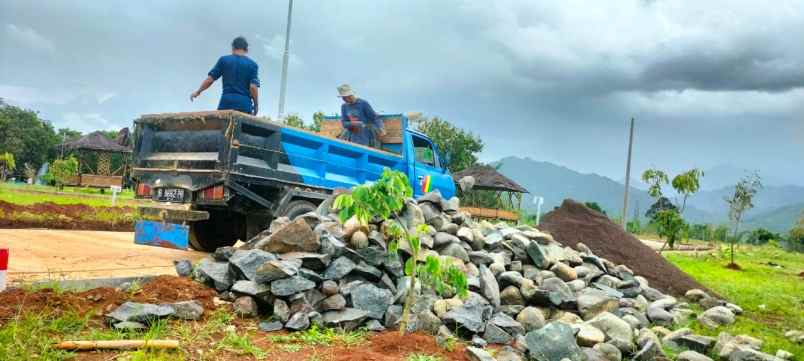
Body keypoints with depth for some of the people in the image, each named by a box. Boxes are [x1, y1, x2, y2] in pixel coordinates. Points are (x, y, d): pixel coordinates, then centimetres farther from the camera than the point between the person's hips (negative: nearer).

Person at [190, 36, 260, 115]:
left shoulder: (224, 60, 8)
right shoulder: (252, 65, 5)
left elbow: (210, 79, 6)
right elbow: (253, 87, -6)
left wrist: (198, 92, 21)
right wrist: (256, 105, 6)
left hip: (226, 101, 1)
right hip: (244, 104, -1)